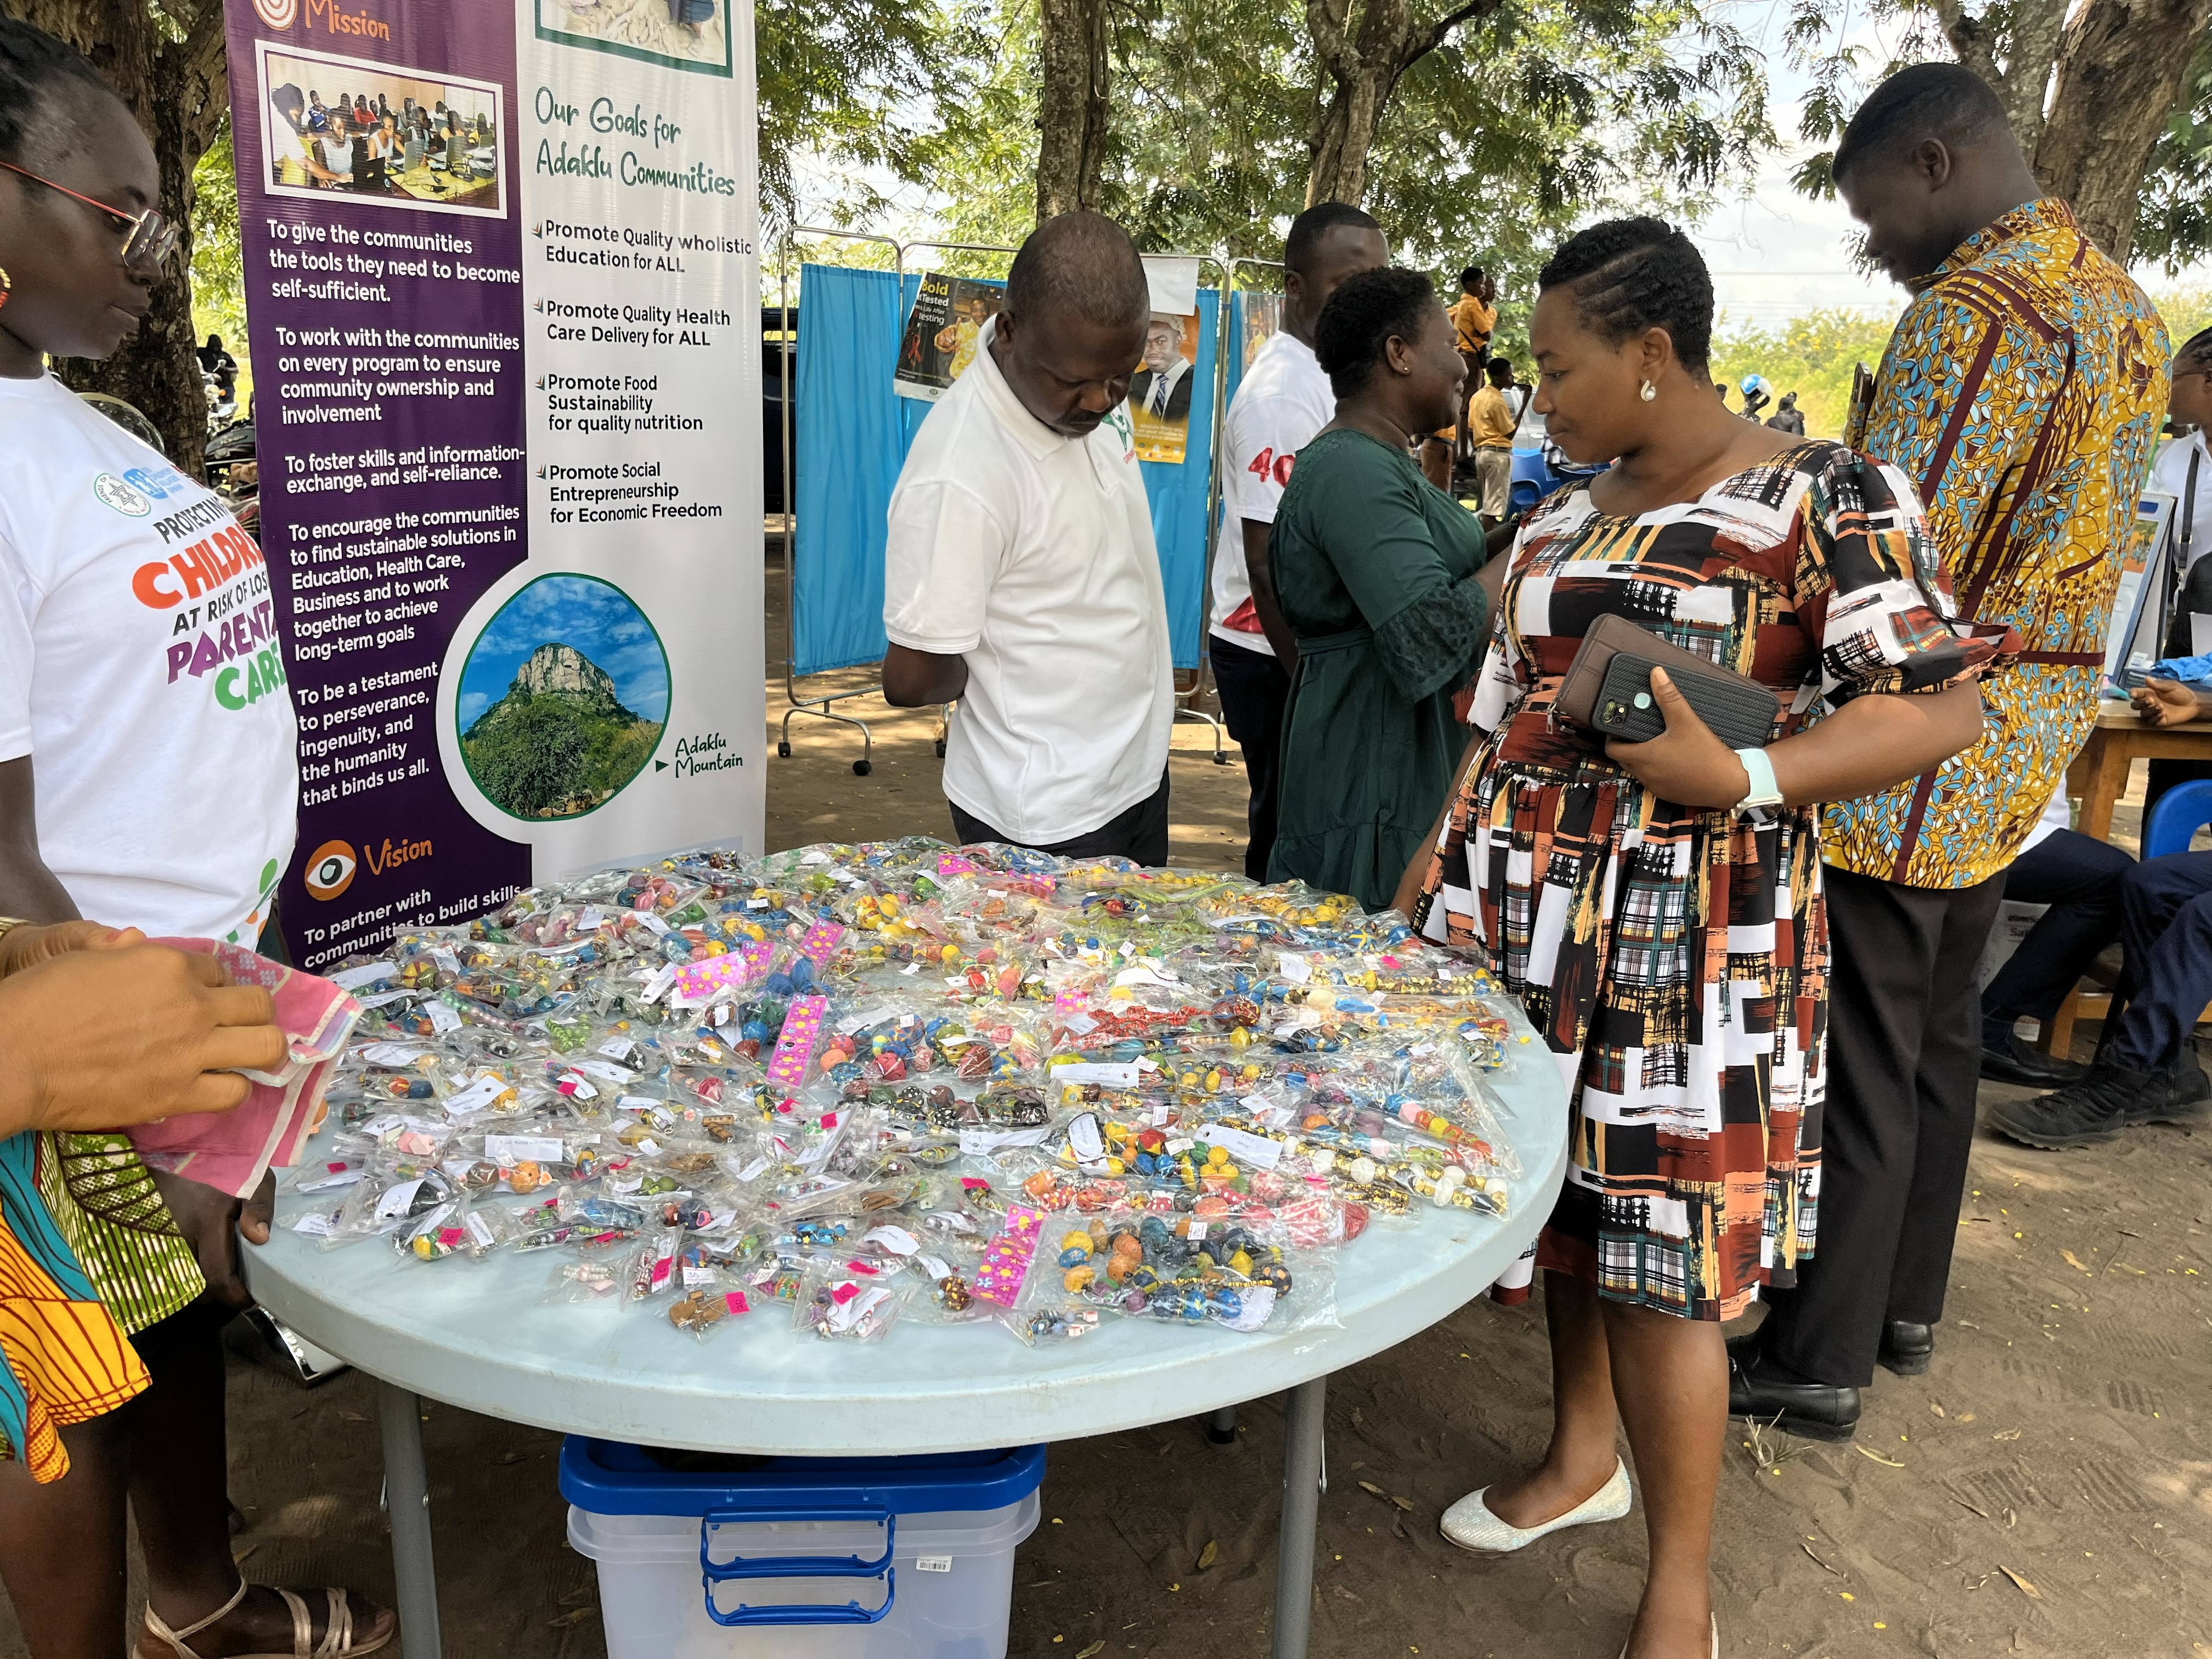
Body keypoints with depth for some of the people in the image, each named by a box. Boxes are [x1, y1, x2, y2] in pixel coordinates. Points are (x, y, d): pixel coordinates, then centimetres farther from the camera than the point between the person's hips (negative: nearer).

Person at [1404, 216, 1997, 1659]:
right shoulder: (1568, 513, 13)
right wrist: (1439, 850, 16)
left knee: (1657, 1243, -1)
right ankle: (1585, 1454, 39)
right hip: (1529, 911, 7)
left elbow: (1942, 706, -15)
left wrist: (1745, 779, -29)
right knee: (1567, 1197, 16)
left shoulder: (1827, 498, -10)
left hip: (1686, 936, -7)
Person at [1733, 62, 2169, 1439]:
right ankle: (1907, 1304, 33)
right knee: (1940, 1034, 18)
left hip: (1918, 750, -10)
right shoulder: (2122, 303, 13)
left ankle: (1820, 1361, 13)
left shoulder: (1973, 310, -18)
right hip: (2022, 750, 10)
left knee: (1861, 1057, 0)